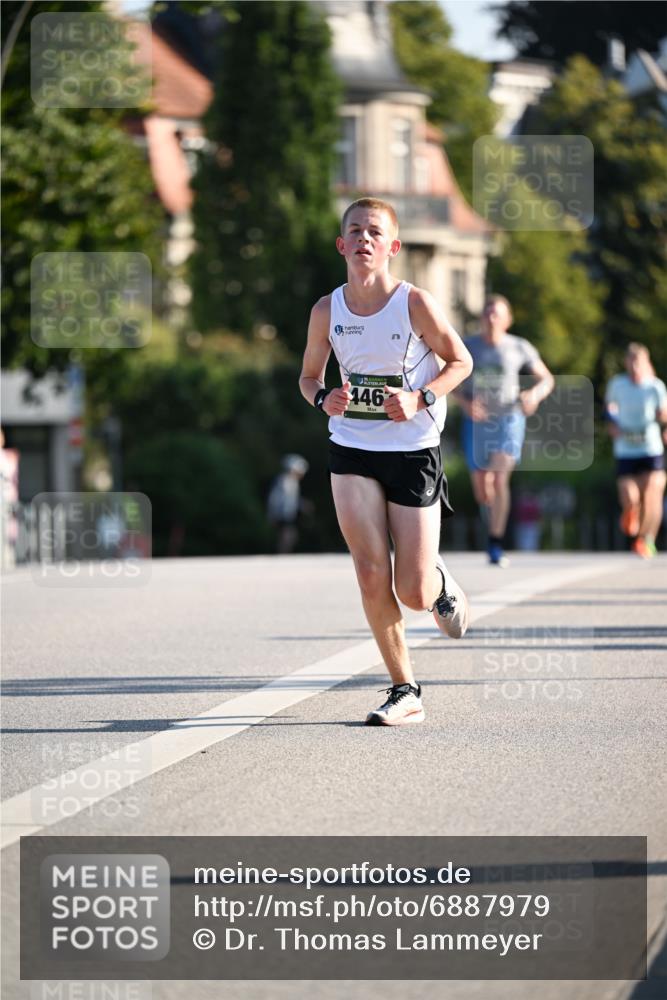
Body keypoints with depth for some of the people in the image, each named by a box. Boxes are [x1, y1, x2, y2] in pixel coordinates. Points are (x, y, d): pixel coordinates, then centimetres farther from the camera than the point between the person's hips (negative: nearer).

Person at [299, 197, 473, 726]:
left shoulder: (415, 303, -11)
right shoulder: (327, 310, -3)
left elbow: (460, 361, 0)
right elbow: (309, 374, 12)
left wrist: (420, 399, -17)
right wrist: (323, 398, -11)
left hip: (413, 451, -2)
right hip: (352, 450, 2)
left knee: (413, 593, -2)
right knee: (372, 577, -10)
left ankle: (441, 583, 37)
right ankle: (405, 692, 4)